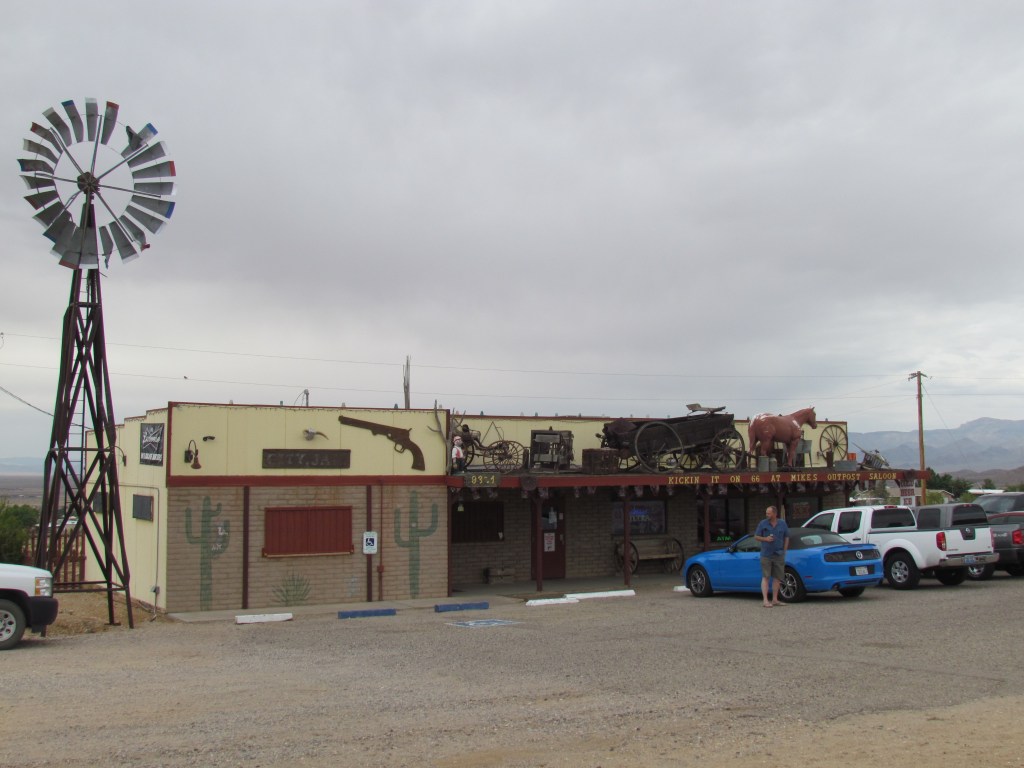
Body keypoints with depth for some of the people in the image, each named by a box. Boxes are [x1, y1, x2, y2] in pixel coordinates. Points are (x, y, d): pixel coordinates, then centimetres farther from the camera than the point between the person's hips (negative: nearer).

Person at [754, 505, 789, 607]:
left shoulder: (782, 524, 3)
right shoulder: (762, 524, -1)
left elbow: (786, 537, 11)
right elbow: (756, 536, 4)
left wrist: (784, 551, 4)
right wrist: (765, 539, -14)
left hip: (779, 555, 3)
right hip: (766, 555, -2)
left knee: (777, 577, 7)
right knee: (765, 577, -7)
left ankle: (775, 600, 16)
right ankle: (765, 601, -10)